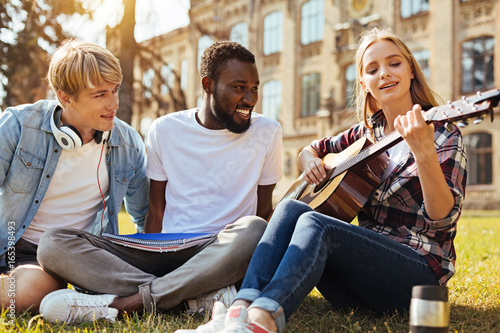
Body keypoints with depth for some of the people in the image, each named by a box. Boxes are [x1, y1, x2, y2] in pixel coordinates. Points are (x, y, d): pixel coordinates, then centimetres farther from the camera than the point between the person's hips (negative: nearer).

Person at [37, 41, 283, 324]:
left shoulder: (267, 132, 6)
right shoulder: (165, 130, 8)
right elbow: (156, 211, 11)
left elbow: (264, 209, 9)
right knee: (54, 243, -19)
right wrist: (150, 259, -5)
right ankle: (200, 295, -30)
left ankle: (124, 302, -29)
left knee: (253, 230, -38)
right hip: (165, 251, 2)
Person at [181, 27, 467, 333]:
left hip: (420, 269, -5)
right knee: (291, 207, -19)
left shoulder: (444, 136, -2)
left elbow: (443, 217, -16)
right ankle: (241, 308, -40)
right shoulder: (366, 134, 14)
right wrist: (310, 161, 4)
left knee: (315, 223, -30)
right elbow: (311, 149, 29)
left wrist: (423, 152, -32)